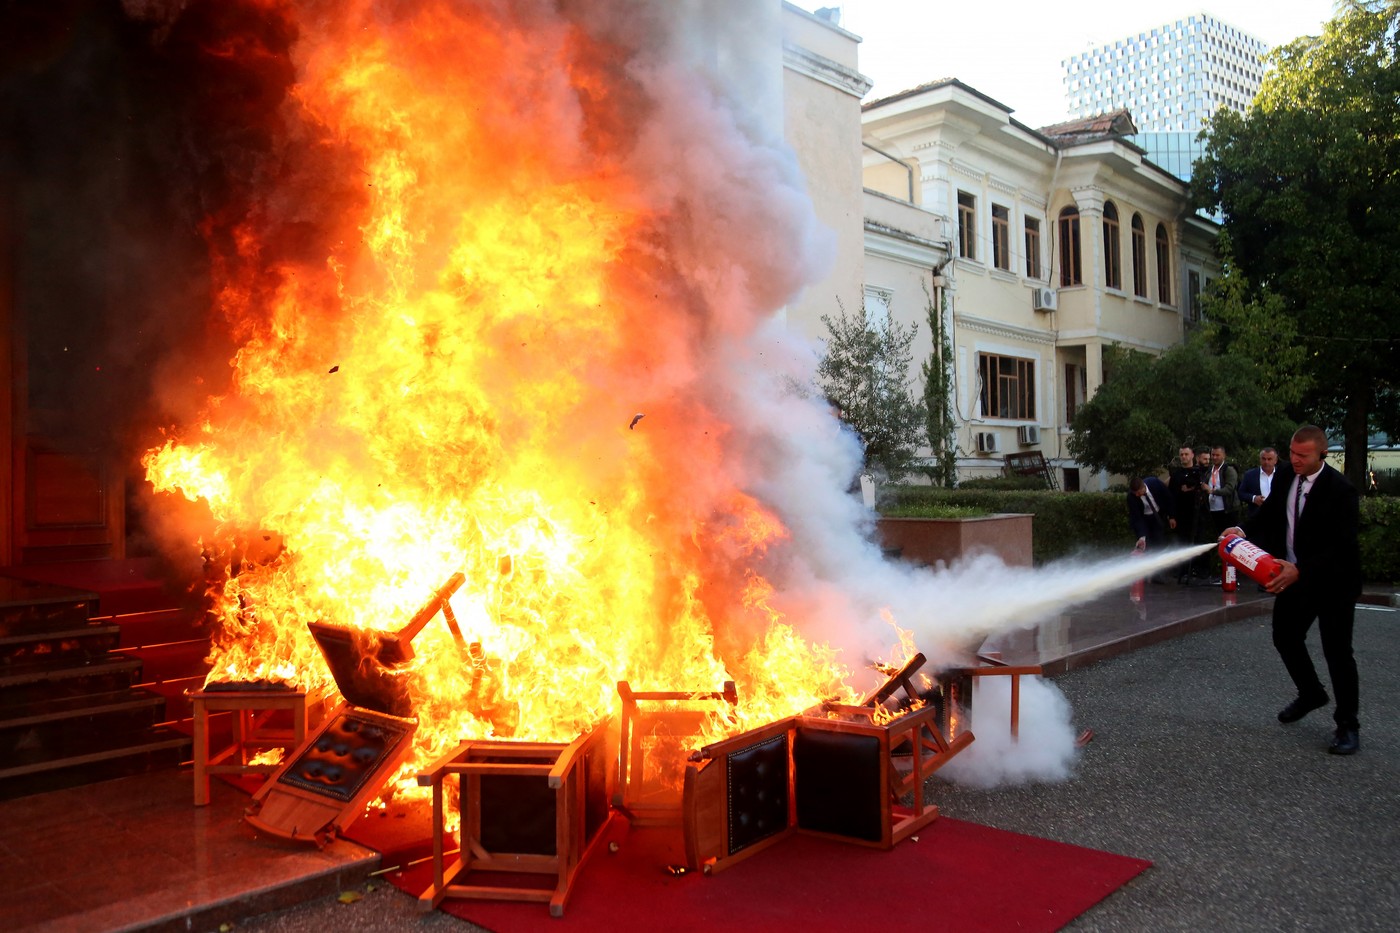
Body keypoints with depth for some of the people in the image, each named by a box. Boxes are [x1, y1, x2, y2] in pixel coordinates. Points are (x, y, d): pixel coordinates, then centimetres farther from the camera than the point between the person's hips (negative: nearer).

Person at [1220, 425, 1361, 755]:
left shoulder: (1341, 490, -22)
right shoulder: (1285, 475, -3)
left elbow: (1341, 546, -26)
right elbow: (1269, 513, 8)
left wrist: (1300, 571, -37)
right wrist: (1243, 529, -13)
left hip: (1333, 581, -7)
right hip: (1293, 575, 7)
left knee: (1337, 652, -1)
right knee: (1285, 637, 16)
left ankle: (1348, 725, 14)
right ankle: (1311, 694, 41)